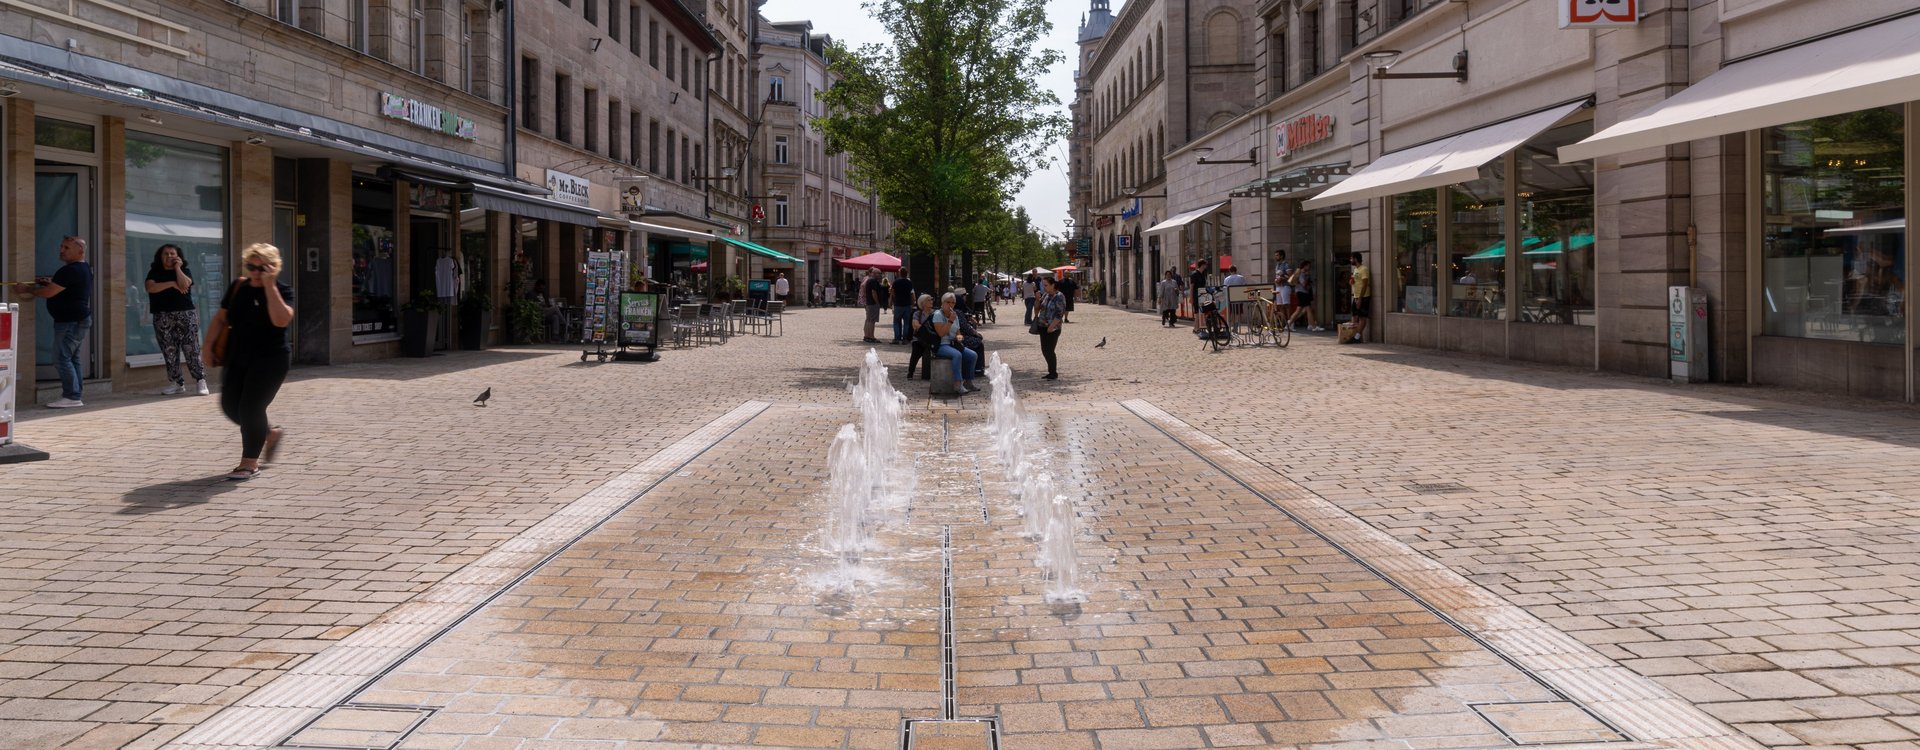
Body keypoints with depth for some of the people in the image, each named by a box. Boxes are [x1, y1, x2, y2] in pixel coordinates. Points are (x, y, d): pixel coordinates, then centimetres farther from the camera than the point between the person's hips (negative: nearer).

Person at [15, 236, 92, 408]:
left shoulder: (70, 271, -18)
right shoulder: (84, 268, 14)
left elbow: (49, 292, -16)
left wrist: (29, 290, 1)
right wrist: (52, 282, 12)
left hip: (70, 322, -11)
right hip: (79, 320, 11)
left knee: (62, 359, -9)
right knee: (72, 358, 12)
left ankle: (71, 396, -11)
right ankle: (75, 396, 15)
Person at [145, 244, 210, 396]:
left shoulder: (184, 271, 8)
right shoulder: (155, 272, 12)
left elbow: (184, 284, -13)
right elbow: (150, 287, -7)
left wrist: (177, 268, -5)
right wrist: (172, 284, -10)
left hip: (186, 315, -2)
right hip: (163, 317, 2)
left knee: (192, 349, -9)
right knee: (169, 352, 3)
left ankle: (200, 381, -10)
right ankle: (177, 383, 9)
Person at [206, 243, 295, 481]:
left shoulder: (282, 291, -8)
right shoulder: (238, 288, 6)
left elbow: (281, 320, -27)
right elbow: (221, 318, 15)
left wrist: (270, 286, -24)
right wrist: (209, 343, 4)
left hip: (269, 360, -6)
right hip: (238, 359, 6)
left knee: (250, 407, -10)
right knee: (230, 405, 6)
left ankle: (250, 463, 1)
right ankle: (271, 432, 30)